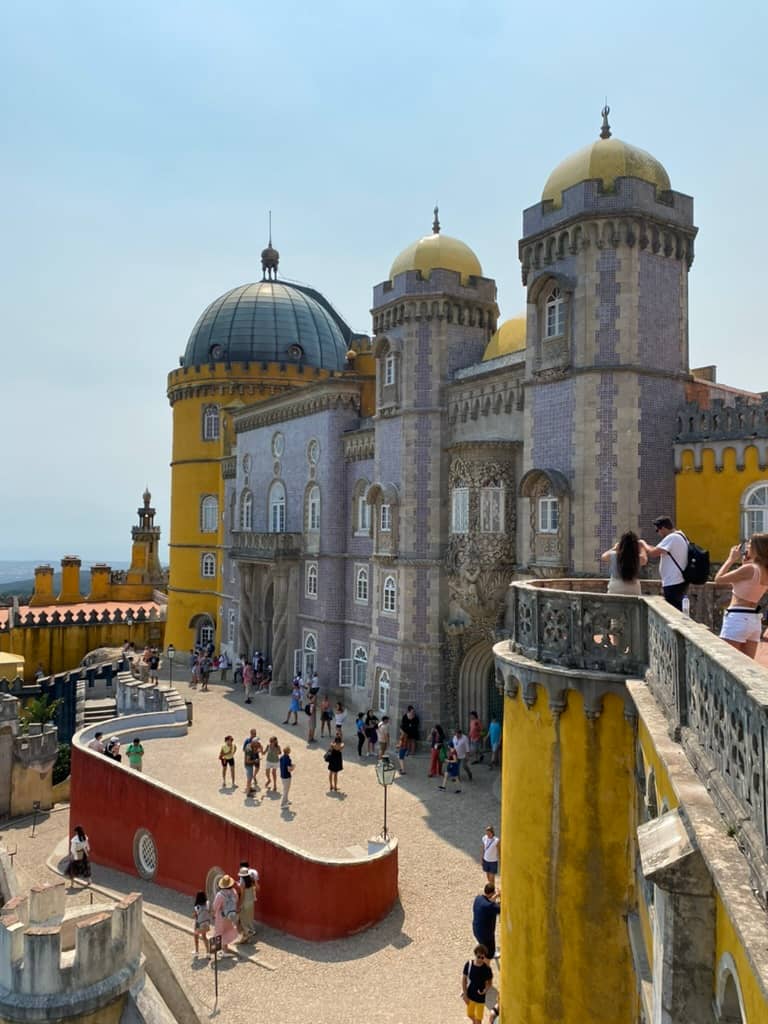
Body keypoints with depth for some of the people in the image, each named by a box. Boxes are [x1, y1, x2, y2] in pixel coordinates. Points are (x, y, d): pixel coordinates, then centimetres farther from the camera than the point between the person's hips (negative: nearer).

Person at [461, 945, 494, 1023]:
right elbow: (464, 979, -7)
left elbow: (489, 982, -6)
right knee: (470, 1015, 22)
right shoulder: (469, 964, -18)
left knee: (478, 1018, 6)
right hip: (470, 995, 3)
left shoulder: (486, 968, -21)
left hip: (480, 997, -2)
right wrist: (465, 994, -8)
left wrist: (485, 990, -24)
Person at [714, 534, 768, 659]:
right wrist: (745, 563, 15)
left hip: (738, 619, -8)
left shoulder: (749, 569, -17)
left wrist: (731, 558, -2)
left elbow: (718, 579, -11)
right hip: (755, 619, 8)